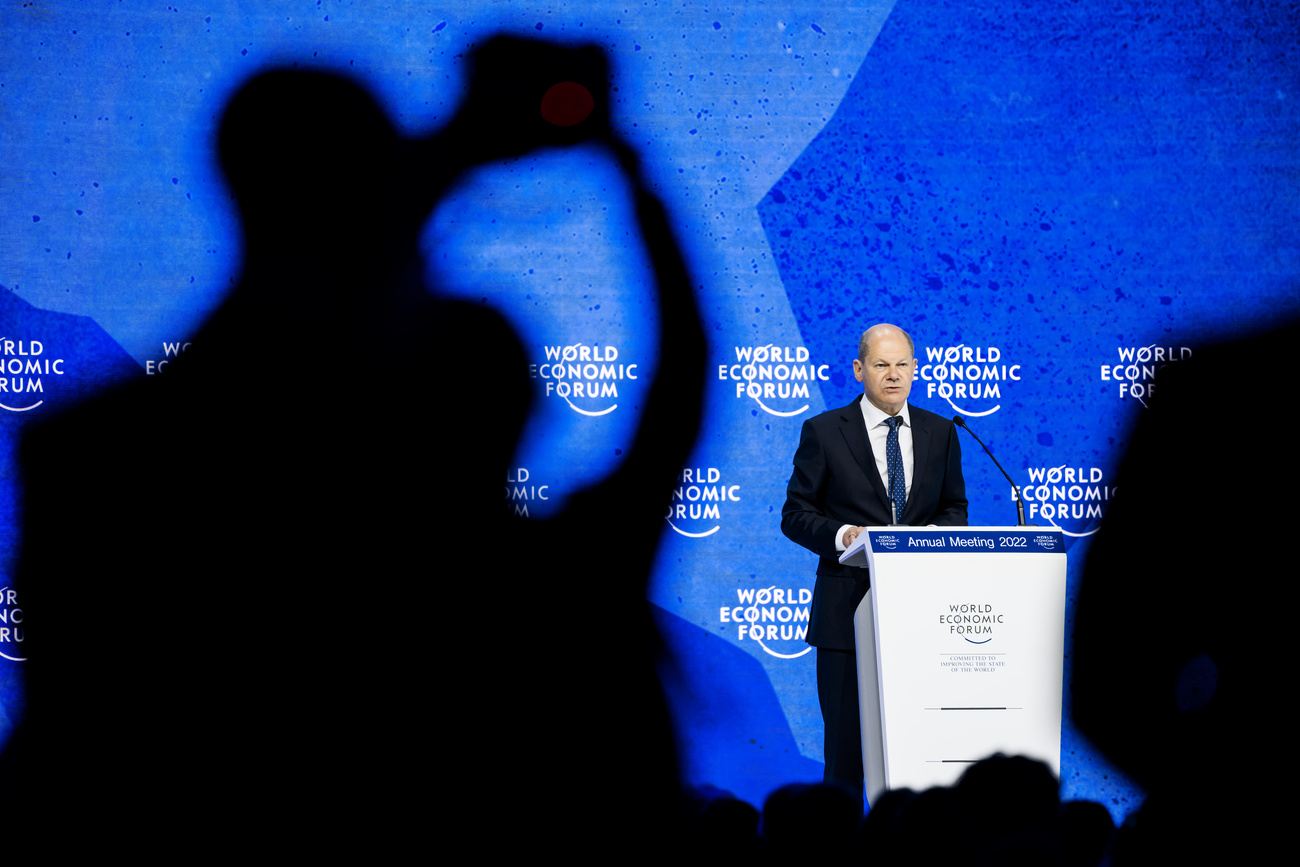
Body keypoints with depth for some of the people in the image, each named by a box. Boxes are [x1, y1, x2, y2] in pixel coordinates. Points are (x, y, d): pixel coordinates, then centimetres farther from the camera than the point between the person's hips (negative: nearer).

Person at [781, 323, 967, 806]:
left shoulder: (939, 432, 11)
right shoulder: (824, 432, 1)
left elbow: (955, 508, 16)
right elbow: (795, 516, 1)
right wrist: (843, 535, -18)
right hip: (849, 606, -3)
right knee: (848, 743, 0)